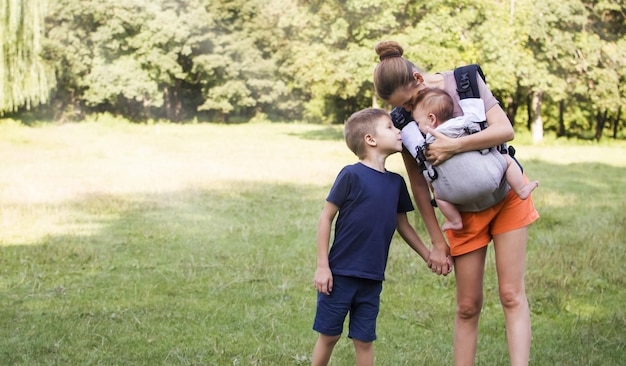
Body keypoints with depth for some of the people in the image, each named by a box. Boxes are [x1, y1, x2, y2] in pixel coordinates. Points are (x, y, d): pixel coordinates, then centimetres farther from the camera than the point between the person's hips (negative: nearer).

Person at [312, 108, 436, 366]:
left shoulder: (396, 182, 5)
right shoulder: (351, 175, -12)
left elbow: (403, 225, 17)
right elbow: (326, 218, -9)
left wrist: (428, 256, 13)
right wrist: (322, 266, -10)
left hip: (372, 279, 5)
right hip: (339, 275, -5)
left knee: (364, 340, 10)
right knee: (329, 335, 7)